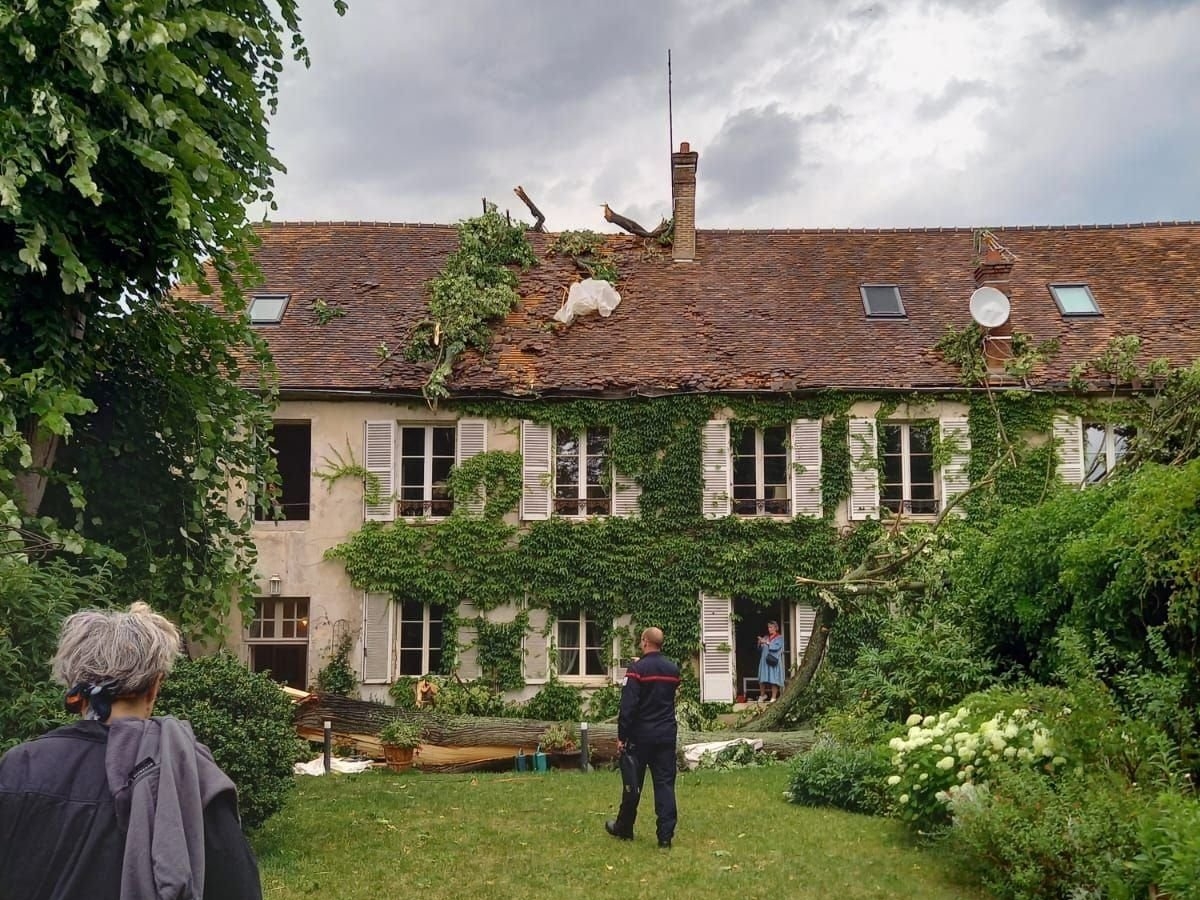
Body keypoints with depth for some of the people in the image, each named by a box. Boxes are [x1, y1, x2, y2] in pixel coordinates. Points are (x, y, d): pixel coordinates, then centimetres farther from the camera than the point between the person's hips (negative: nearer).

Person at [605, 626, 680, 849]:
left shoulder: (637, 669, -13)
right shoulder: (673, 669, 6)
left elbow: (627, 706, -16)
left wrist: (621, 736, -10)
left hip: (640, 734, -4)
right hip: (667, 734, 4)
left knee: (632, 783, 10)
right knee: (665, 784, 3)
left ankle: (624, 828, 25)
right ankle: (666, 836, 0)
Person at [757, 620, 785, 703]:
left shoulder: (779, 637, 3)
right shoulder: (765, 637, 16)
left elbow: (777, 647, -13)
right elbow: (760, 649, 13)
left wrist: (767, 643, -17)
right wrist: (759, 643, -6)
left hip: (774, 661, -4)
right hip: (764, 661, 4)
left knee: (773, 679, -6)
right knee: (763, 679, 1)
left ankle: (773, 697, -1)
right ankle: (762, 695, 16)